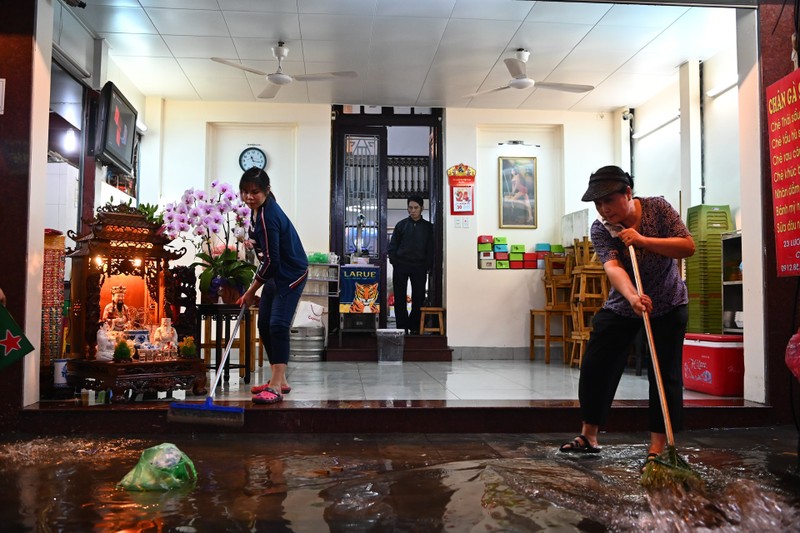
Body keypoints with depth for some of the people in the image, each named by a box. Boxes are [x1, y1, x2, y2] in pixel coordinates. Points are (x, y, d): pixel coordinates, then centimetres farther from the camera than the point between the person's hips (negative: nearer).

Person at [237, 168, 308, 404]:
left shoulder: (268, 216, -25)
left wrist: (251, 292, -16)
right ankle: (279, 380, 20)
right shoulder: (258, 210, 5)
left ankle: (276, 387, -19)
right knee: (264, 325, 10)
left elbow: (271, 260, -24)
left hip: (291, 275, -10)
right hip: (275, 273, 10)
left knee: (278, 325, -18)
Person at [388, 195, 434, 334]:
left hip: (419, 267, 0)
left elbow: (431, 249, 6)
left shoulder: (428, 227, 6)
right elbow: (392, 246, 8)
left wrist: (427, 266, -4)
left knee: (418, 298, 2)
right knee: (400, 298, 1)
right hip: (401, 266, 0)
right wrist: (394, 262, -3)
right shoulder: (401, 225, 7)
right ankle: (402, 327, 7)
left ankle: (414, 326, 13)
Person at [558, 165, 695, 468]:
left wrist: (642, 240, -29)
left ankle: (657, 448, 7)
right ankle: (589, 436, 17)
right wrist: (633, 297, -50)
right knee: (594, 366, 0)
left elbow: (688, 246, -18)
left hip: (668, 306, -1)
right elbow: (613, 267, -31)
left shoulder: (657, 208, -13)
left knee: (665, 375, -5)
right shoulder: (600, 230, -15)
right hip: (622, 306, 2)